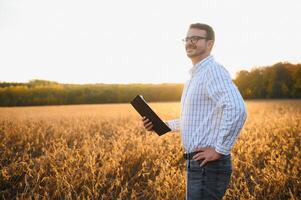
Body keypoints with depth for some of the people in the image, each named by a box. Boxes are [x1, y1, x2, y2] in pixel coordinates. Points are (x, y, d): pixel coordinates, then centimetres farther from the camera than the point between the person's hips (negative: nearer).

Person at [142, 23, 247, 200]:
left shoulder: (213, 71, -14)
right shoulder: (196, 75, 18)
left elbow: (237, 110, -29)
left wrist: (219, 150, -23)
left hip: (208, 165, -10)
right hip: (198, 163, 10)